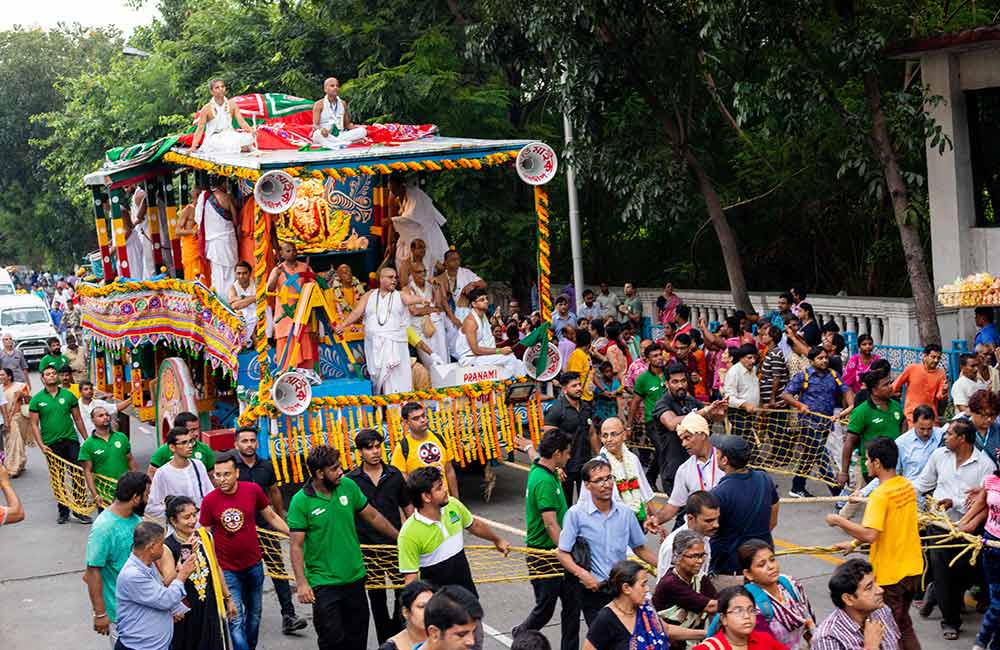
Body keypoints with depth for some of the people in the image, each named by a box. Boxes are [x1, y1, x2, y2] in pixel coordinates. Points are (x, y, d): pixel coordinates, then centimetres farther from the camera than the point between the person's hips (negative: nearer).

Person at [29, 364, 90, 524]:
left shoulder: (68, 395, 5)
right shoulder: (37, 400, 2)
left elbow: (78, 420, 9)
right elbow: (34, 425, 2)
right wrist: (41, 445, -9)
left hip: (71, 440, 0)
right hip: (51, 445, 0)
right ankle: (63, 511, 18)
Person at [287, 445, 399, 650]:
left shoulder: (348, 486, 0)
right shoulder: (300, 501, -13)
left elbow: (373, 516, 12)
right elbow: (296, 546, -13)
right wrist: (301, 583, -20)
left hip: (355, 578, 5)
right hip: (323, 584, -5)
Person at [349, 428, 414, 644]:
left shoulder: (394, 475, 2)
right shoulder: (351, 480, -3)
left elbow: (407, 507, 10)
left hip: (395, 544, 1)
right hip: (367, 546, -1)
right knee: (377, 597, 8)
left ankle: (399, 632, 25)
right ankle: (386, 642, 20)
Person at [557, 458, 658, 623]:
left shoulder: (625, 513, 7)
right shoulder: (576, 514, -4)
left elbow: (639, 548, 19)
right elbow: (562, 553, -4)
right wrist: (581, 573, -19)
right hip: (593, 589, -3)